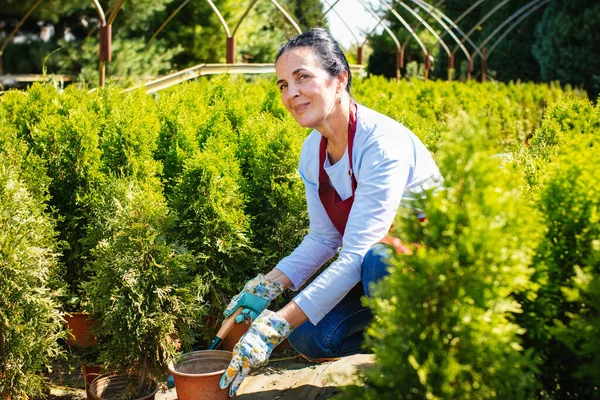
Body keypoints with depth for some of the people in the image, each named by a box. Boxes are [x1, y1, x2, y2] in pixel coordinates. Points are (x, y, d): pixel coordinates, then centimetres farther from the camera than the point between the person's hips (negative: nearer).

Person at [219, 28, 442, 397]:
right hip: (371, 260, 7)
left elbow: (355, 256, -33)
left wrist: (276, 324, -37)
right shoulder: (313, 151, -4)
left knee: (378, 260, -39)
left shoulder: (382, 144, -29)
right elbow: (324, 238, 4)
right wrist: (267, 286, -11)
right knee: (310, 335, -14)